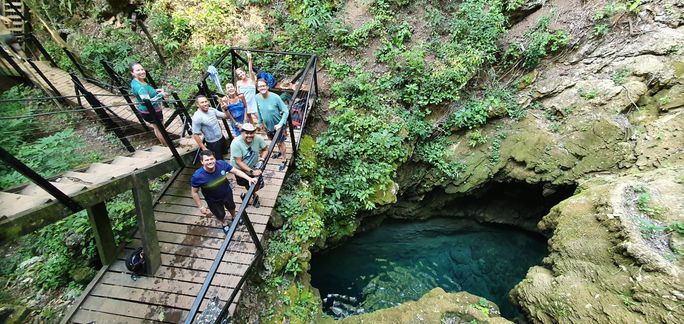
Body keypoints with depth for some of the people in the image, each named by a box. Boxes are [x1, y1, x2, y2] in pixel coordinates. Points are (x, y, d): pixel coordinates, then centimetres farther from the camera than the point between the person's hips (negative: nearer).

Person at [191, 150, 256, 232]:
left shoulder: (221, 164, -30)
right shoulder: (197, 176, -35)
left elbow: (236, 171, -17)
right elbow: (194, 192, -20)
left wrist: (249, 178, -26)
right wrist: (201, 207, -15)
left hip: (227, 193, 2)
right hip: (213, 200, -2)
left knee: (231, 207, 32)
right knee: (220, 215, 26)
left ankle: (233, 217, 68)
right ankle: (224, 224, 62)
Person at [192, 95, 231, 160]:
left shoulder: (211, 109, -5)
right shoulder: (197, 117, -24)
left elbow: (225, 116, 2)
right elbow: (195, 135, -20)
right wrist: (204, 148, -18)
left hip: (221, 138, 7)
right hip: (213, 143, -7)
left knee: (225, 153, 25)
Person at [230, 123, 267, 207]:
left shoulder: (258, 139, -22)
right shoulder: (236, 143, -31)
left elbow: (265, 150, -5)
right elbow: (238, 162, -29)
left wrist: (261, 159, -23)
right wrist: (251, 171, -35)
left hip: (253, 167, 3)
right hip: (239, 169, -3)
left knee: (259, 184, 5)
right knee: (248, 186, 11)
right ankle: (254, 196, 46)